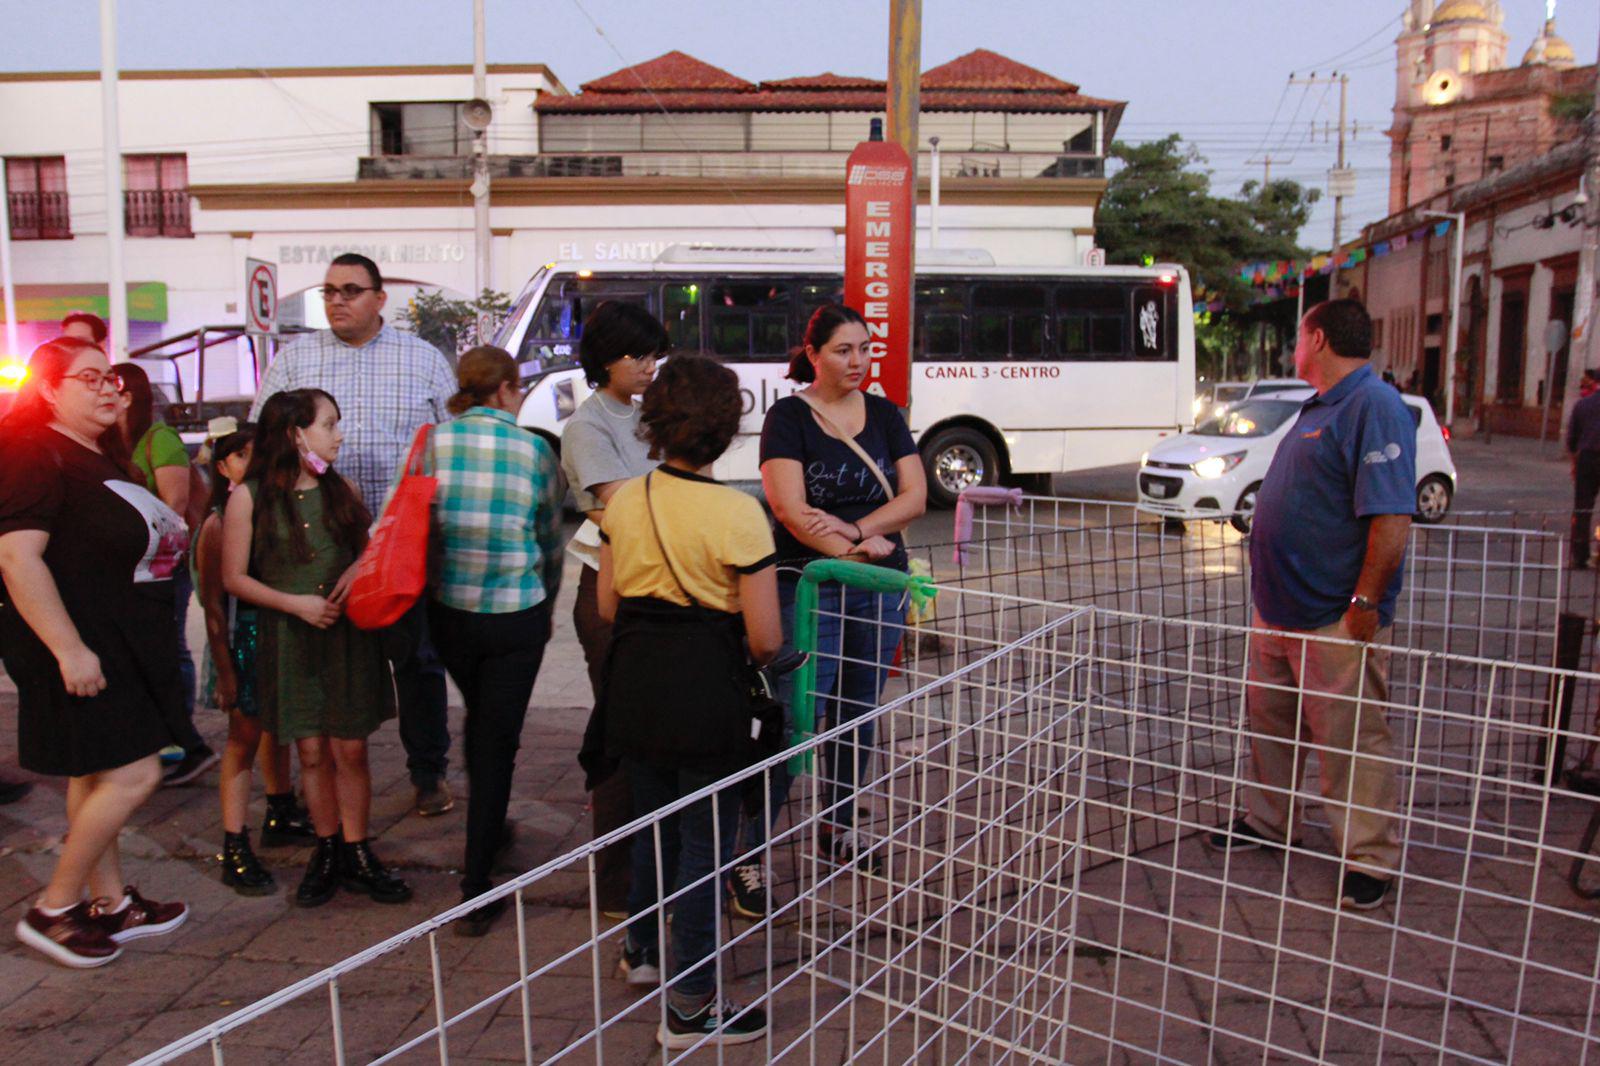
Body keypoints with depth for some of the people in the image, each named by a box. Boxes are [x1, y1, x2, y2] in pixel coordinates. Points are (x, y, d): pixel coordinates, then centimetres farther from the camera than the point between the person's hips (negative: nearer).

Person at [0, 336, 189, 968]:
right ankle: (54, 910, 7)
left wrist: (168, 535, 14)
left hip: (120, 643, 10)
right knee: (133, 775, -9)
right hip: (78, 646, -10)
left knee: (95, 776, 16)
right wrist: (68, 649, -27)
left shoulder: (98, 458, 17)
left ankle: (111, 903, 26)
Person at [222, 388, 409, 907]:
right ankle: (327, 851, 24)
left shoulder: (341, 490, 6)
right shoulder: (250, 497, -5)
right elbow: (234, 577, -3)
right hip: (290, 640, -2)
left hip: (349, 634, 2)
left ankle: (356, 855, 17)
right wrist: (294, 602, -14)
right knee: (312, 752, 7)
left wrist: (360, 567, -6)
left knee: (350, 750, 5)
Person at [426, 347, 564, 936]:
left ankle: (489, 828, 45)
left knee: (480, 720, 27)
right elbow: (550, 541, 2)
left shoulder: (433, 442, -3)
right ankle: (476, 890, 7)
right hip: (517, 614, -3)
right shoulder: (534, 451, -7)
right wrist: (544, 603, 18)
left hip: (449, 608, 3)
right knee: (498, 738, 5)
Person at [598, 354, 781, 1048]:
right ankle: (690, 1006, 19)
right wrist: (746, 651, 7)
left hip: (634, 688, 6)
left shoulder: (625, 501, -1)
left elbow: (607, 607, 6)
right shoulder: (738, 514, -16)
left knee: (655, 822, 25)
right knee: (704, 842, 8)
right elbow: (765, 640, -15)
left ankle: (641, 951, 45)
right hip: (706, 696, -5)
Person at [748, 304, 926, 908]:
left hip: (881, 587, 5)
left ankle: (839, 828, 33)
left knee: (857, 717, 14)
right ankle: (747, 857, 1)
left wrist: (857, 528, -14)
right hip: (810, 587, -5)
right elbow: (790, 509, -14)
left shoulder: (883, 415, 10)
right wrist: (858, 551, -17)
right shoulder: (788, 417, -4)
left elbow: (915, 496, 1)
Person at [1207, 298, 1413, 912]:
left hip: (1335, 620, -10)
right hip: (1280, 608, 10)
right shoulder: (1320, 407, 15)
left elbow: (1393, 517, -24)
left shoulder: (1375, 407, -17)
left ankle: (1370, 859, 16)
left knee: (1352, 740, 2)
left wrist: (1365, 601, -25)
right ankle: (1268, 820, 36)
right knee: (1270, 719, 20)